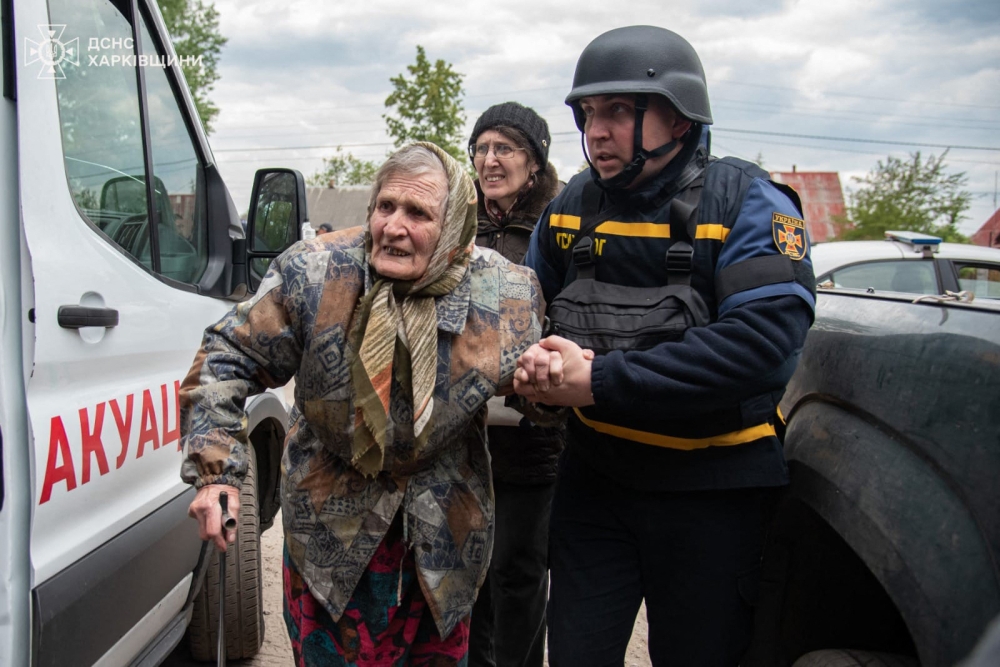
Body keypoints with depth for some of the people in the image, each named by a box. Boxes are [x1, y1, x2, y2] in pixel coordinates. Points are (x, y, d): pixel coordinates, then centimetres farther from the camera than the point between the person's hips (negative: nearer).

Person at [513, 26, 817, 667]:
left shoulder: (746, 202, -13)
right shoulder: (572, 205, 2)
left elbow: (763, 339, -27)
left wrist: (600, 380, -29)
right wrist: (536, 363, -13)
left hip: (712, 488, -3)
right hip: (594, 475, 4)